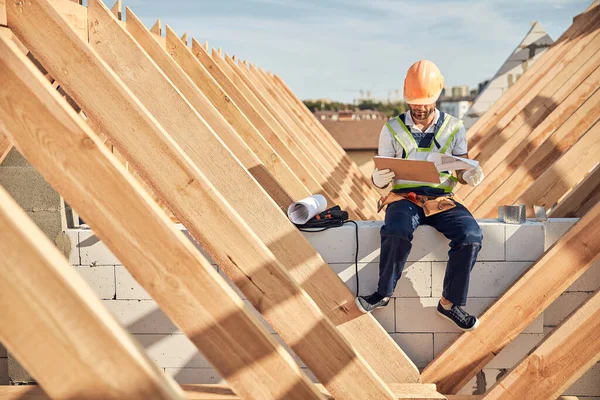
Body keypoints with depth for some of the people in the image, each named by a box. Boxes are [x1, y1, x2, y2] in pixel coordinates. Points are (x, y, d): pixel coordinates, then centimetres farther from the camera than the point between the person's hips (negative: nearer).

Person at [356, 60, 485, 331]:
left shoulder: (453, 128, 6)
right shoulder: (393, 129, 4)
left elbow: (460, 172, 10)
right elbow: (380, 177, 5)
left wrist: (470, 176, -15)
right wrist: (379, 179, -21)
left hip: (442, 199, 2)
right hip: (404, 197, -1)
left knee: (471, 236, -27)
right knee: (396, 233, -35)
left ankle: (450, 303, -10)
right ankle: (384, 293, -11)